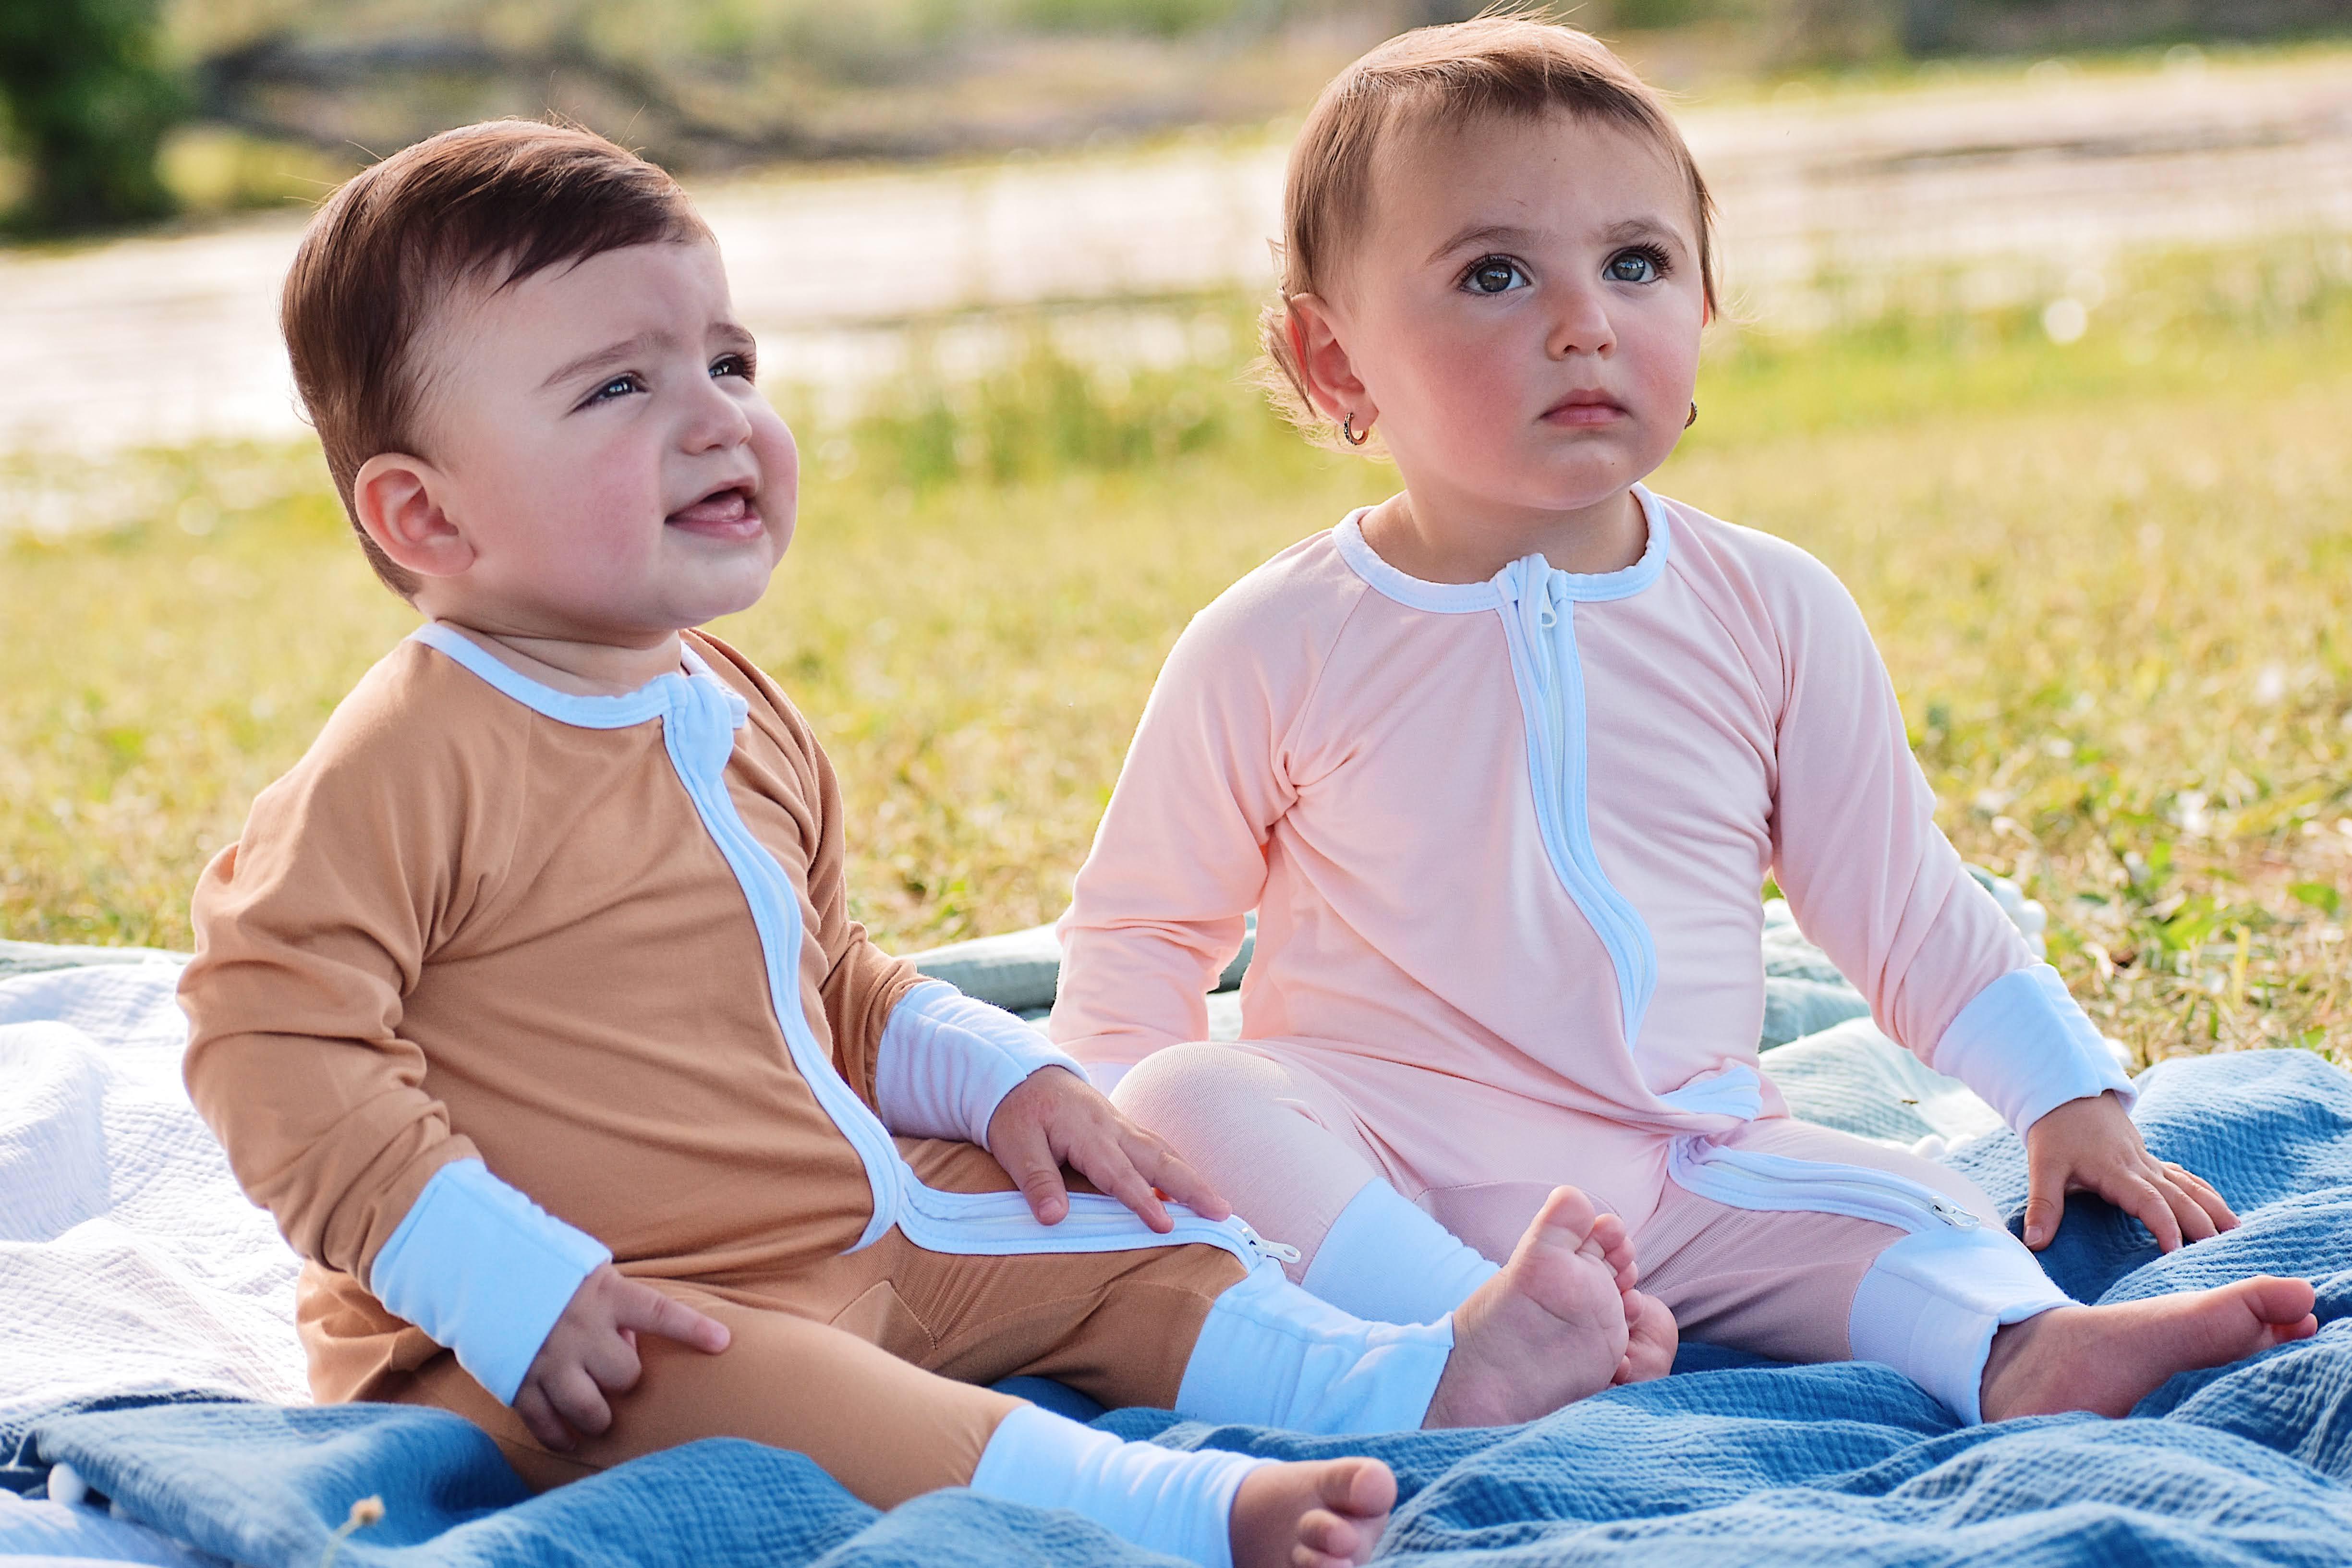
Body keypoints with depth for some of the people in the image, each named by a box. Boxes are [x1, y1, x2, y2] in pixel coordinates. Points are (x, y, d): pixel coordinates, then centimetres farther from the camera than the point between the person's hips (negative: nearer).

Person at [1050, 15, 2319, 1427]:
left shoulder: (1775, 612, 3)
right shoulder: (1278, 649, -4)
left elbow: (1905, 908, 13)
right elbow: (1143, 923, 8)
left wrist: (2075, 1099, 7)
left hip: (1678, 1174, 3)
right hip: (1378, 1166, -2)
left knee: (1924, 1218, -19)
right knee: (1192, 1104, -31)